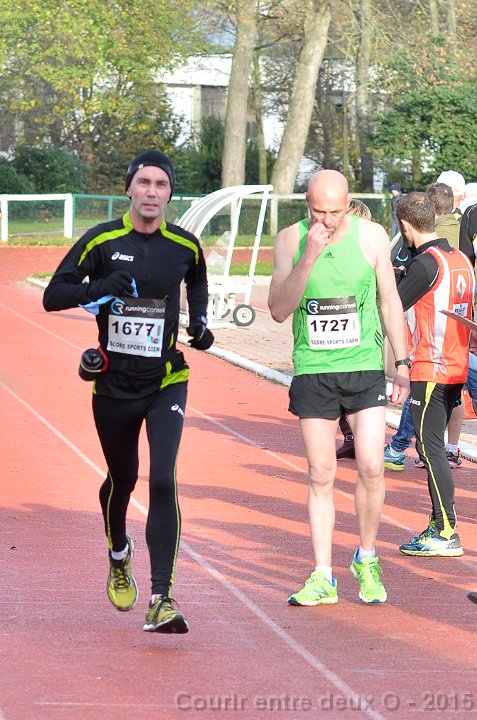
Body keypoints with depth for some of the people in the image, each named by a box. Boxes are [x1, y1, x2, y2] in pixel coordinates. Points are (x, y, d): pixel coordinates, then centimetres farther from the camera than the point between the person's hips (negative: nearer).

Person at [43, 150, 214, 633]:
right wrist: (99, 288, -24)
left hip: (166, 383, 0)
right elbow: (52, 295, -8)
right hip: (113, 385, 0)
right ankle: (119, 558, 47)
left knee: (163, 481, -16)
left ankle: (161, 598, -19)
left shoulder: (185, 246, -1)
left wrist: (199, 321, 6)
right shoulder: (102, 241, -7)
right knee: (122, 480, 15)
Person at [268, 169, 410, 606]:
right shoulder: (290, 240, -3)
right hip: (312, 371, 0)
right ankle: (322, 577, 8)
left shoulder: (371, 236, -2)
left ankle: (367, 558, 14)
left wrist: (403, 363, 8)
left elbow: (390, 300, 8)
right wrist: (308, 259, -22)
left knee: (371, 467, -9)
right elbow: (279, 311, -10)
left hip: (364, 367, 0)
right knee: (321, 475, 2)